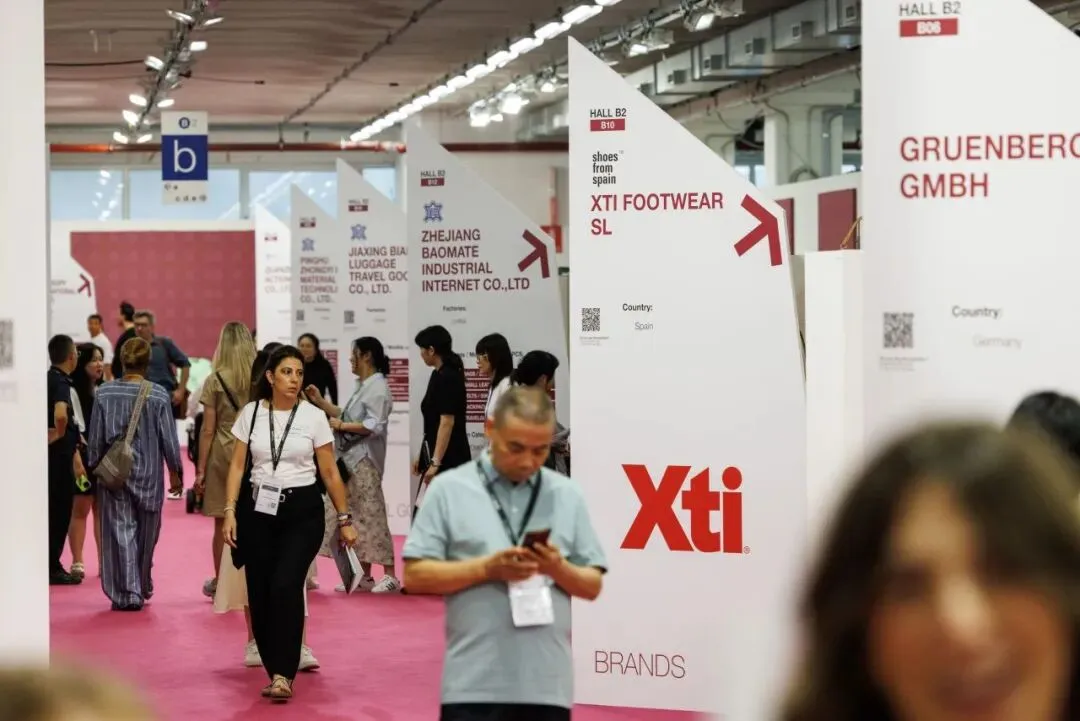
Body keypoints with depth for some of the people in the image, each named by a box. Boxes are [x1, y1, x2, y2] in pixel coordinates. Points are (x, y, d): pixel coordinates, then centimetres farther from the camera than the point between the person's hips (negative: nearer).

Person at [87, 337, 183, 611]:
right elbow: (168, 438, -5)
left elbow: (95, 437, -1)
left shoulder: (104, 393, -6)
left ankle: (127, 593, -5)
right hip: (148, 472, 0)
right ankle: (142, 587, 30)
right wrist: (174, 472, 7)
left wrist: (93, 466, 12)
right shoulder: (158, 395, -10)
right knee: (146, 534, 15)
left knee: (121, 531, 2)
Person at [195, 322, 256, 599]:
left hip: (223, 455, -2)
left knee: (222, 525, 8)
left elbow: (208, 429, -5)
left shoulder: (216, 381, -4)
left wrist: (200, 469, 1)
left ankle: (220, 584, 17)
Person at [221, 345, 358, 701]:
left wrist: (344, 519, 3)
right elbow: (237, 466, 4)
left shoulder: (314, 417, -3)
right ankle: (277, 671, 15)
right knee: (260, 593, 1)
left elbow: (329, 472, 2)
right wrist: (230, 512, -6)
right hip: (258, 509, 3)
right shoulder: (250, 413, 2)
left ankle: (282, 675, -19)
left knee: (285, 586, -19)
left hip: (302, 511, -2)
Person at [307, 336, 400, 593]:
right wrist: (320, 402, 14)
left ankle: (390, 576, -4)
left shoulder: (377, 387, -14)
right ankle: (364, 576, 15)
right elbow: (350, 417, 18)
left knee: (370, 516, -8)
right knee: (354, 517, 10)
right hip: (352, 460, 10)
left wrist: (341, 426, -15)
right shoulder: (364, 386, 17)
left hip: (365, 461, -10)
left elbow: (374, 426, -22)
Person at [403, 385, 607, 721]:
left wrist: (558, 569, -11)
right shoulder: (449, 489, 1)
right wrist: (487, 568, -15)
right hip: (475, 685, -3)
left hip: (547, 686, 3)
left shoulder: (567, 495, 9)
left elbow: (592, 585, 10)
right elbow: (415, 575, -3)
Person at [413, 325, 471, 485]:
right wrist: (423, 457, 22)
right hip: (442, 457, 10)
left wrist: (435, 462, -26)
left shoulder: (446, 378, -16)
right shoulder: (440, 375, 13)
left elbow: (447, 422, -22)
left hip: (448, 459, -10)